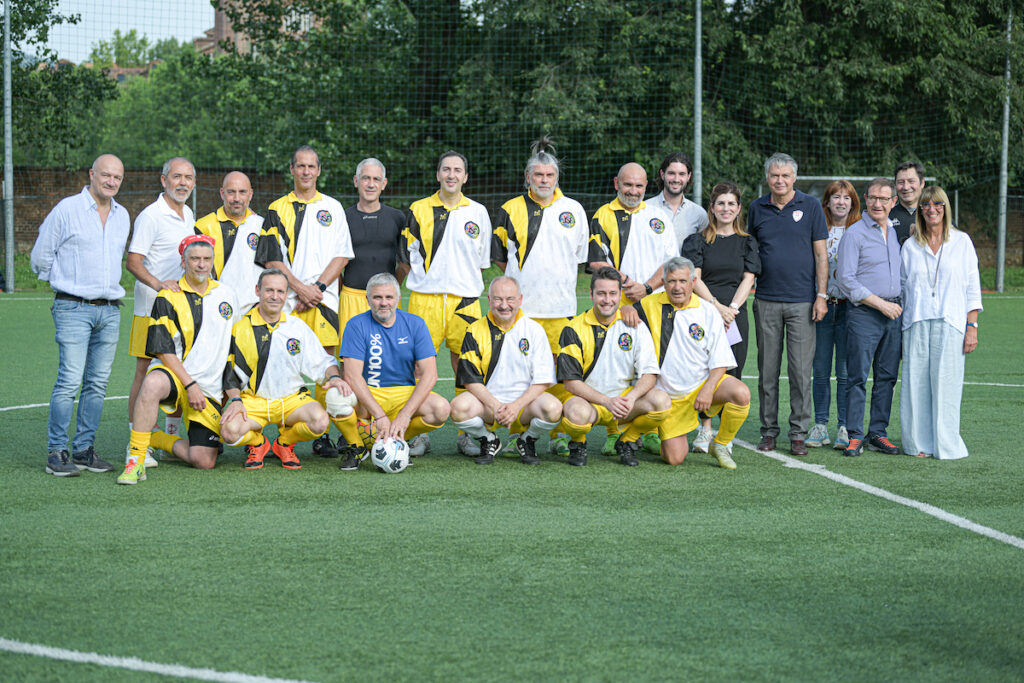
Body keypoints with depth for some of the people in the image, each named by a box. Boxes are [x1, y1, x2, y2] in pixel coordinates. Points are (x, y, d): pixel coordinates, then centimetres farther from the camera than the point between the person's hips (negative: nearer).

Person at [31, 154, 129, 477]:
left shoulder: (122, 216, 14)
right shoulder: (66, 209, -4)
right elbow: (40, 257, 2)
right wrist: (67, 281, 11)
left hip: (110, 310, 6)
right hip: (73, 308, -6)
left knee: (97, 383, 5)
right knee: (69, 381, -12)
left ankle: (84, 449, 11)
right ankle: (56, 452, -6)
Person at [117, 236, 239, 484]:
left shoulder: (227, 294, 10)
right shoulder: (168, 298, -4)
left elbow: (234, 342, 21)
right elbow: (163, 350, -9)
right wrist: (190, 384, -18)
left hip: (211, 388, 4)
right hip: (174, 374, -4)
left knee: (204, 461, -8)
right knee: (152, 384, -42)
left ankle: (153, 439, 19)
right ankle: (135, 460, -32)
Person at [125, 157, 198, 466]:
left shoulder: (188, 215, 14)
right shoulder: (150, 216, -11)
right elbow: (132, 262, -16)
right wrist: (158, 284, -30)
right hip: (151, 309, -7)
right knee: (145, 372, -6)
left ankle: (173, 440, 21)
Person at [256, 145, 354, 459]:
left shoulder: (332, 208, 12)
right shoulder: (277, 210, 10)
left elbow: (342, 256, 6)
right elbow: (271, 258, 3)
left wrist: (318, 287, -7)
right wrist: (300, 288, -8)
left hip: (323, 297, 0)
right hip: (287, 300, 0)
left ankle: (321, 433, -1)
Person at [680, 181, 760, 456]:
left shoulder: (747, 243, 14)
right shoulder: (698, 241, 8)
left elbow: (748, 279, 5)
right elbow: (695, 278, -1)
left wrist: (731, 308, -9)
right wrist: (717, 306, -13)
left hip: (736, 315, 2)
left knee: (731, 371, -2)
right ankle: (705, 430, -7)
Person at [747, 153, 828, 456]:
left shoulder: (810, 206, 1)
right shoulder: (757, 208, 8)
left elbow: (820, 254, 1)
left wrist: (822, 295, -5)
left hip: (802, 302, -2)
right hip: (766, 300, 2)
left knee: (801, 371, -2)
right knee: (767, 370, 5)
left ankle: (798, 433, 4)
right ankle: (768, 430, 14)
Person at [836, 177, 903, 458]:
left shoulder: (896, 232, 15)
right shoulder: (854, 234, -5)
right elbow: (846, 280, -10)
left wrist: (900, 304, 12)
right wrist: (880, 303, -13)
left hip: (893, 313, 6)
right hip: (864, 315, -6)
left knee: (887, 376, 7)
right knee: (858, 377, -6)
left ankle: (878, 434, 13)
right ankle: (855, 436, -1)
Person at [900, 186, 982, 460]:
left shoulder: (962, 242, 7)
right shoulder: (910, 246, 12)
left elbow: (972, 287, 5)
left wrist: (972, 327, -2)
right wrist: (900, 326, 8)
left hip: (950, 324, -2)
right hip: (916, 323, 2)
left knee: (946, 383, -6)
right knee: (916, 383, -2)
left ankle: (946, 445, 1)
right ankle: (919, 444, 6)